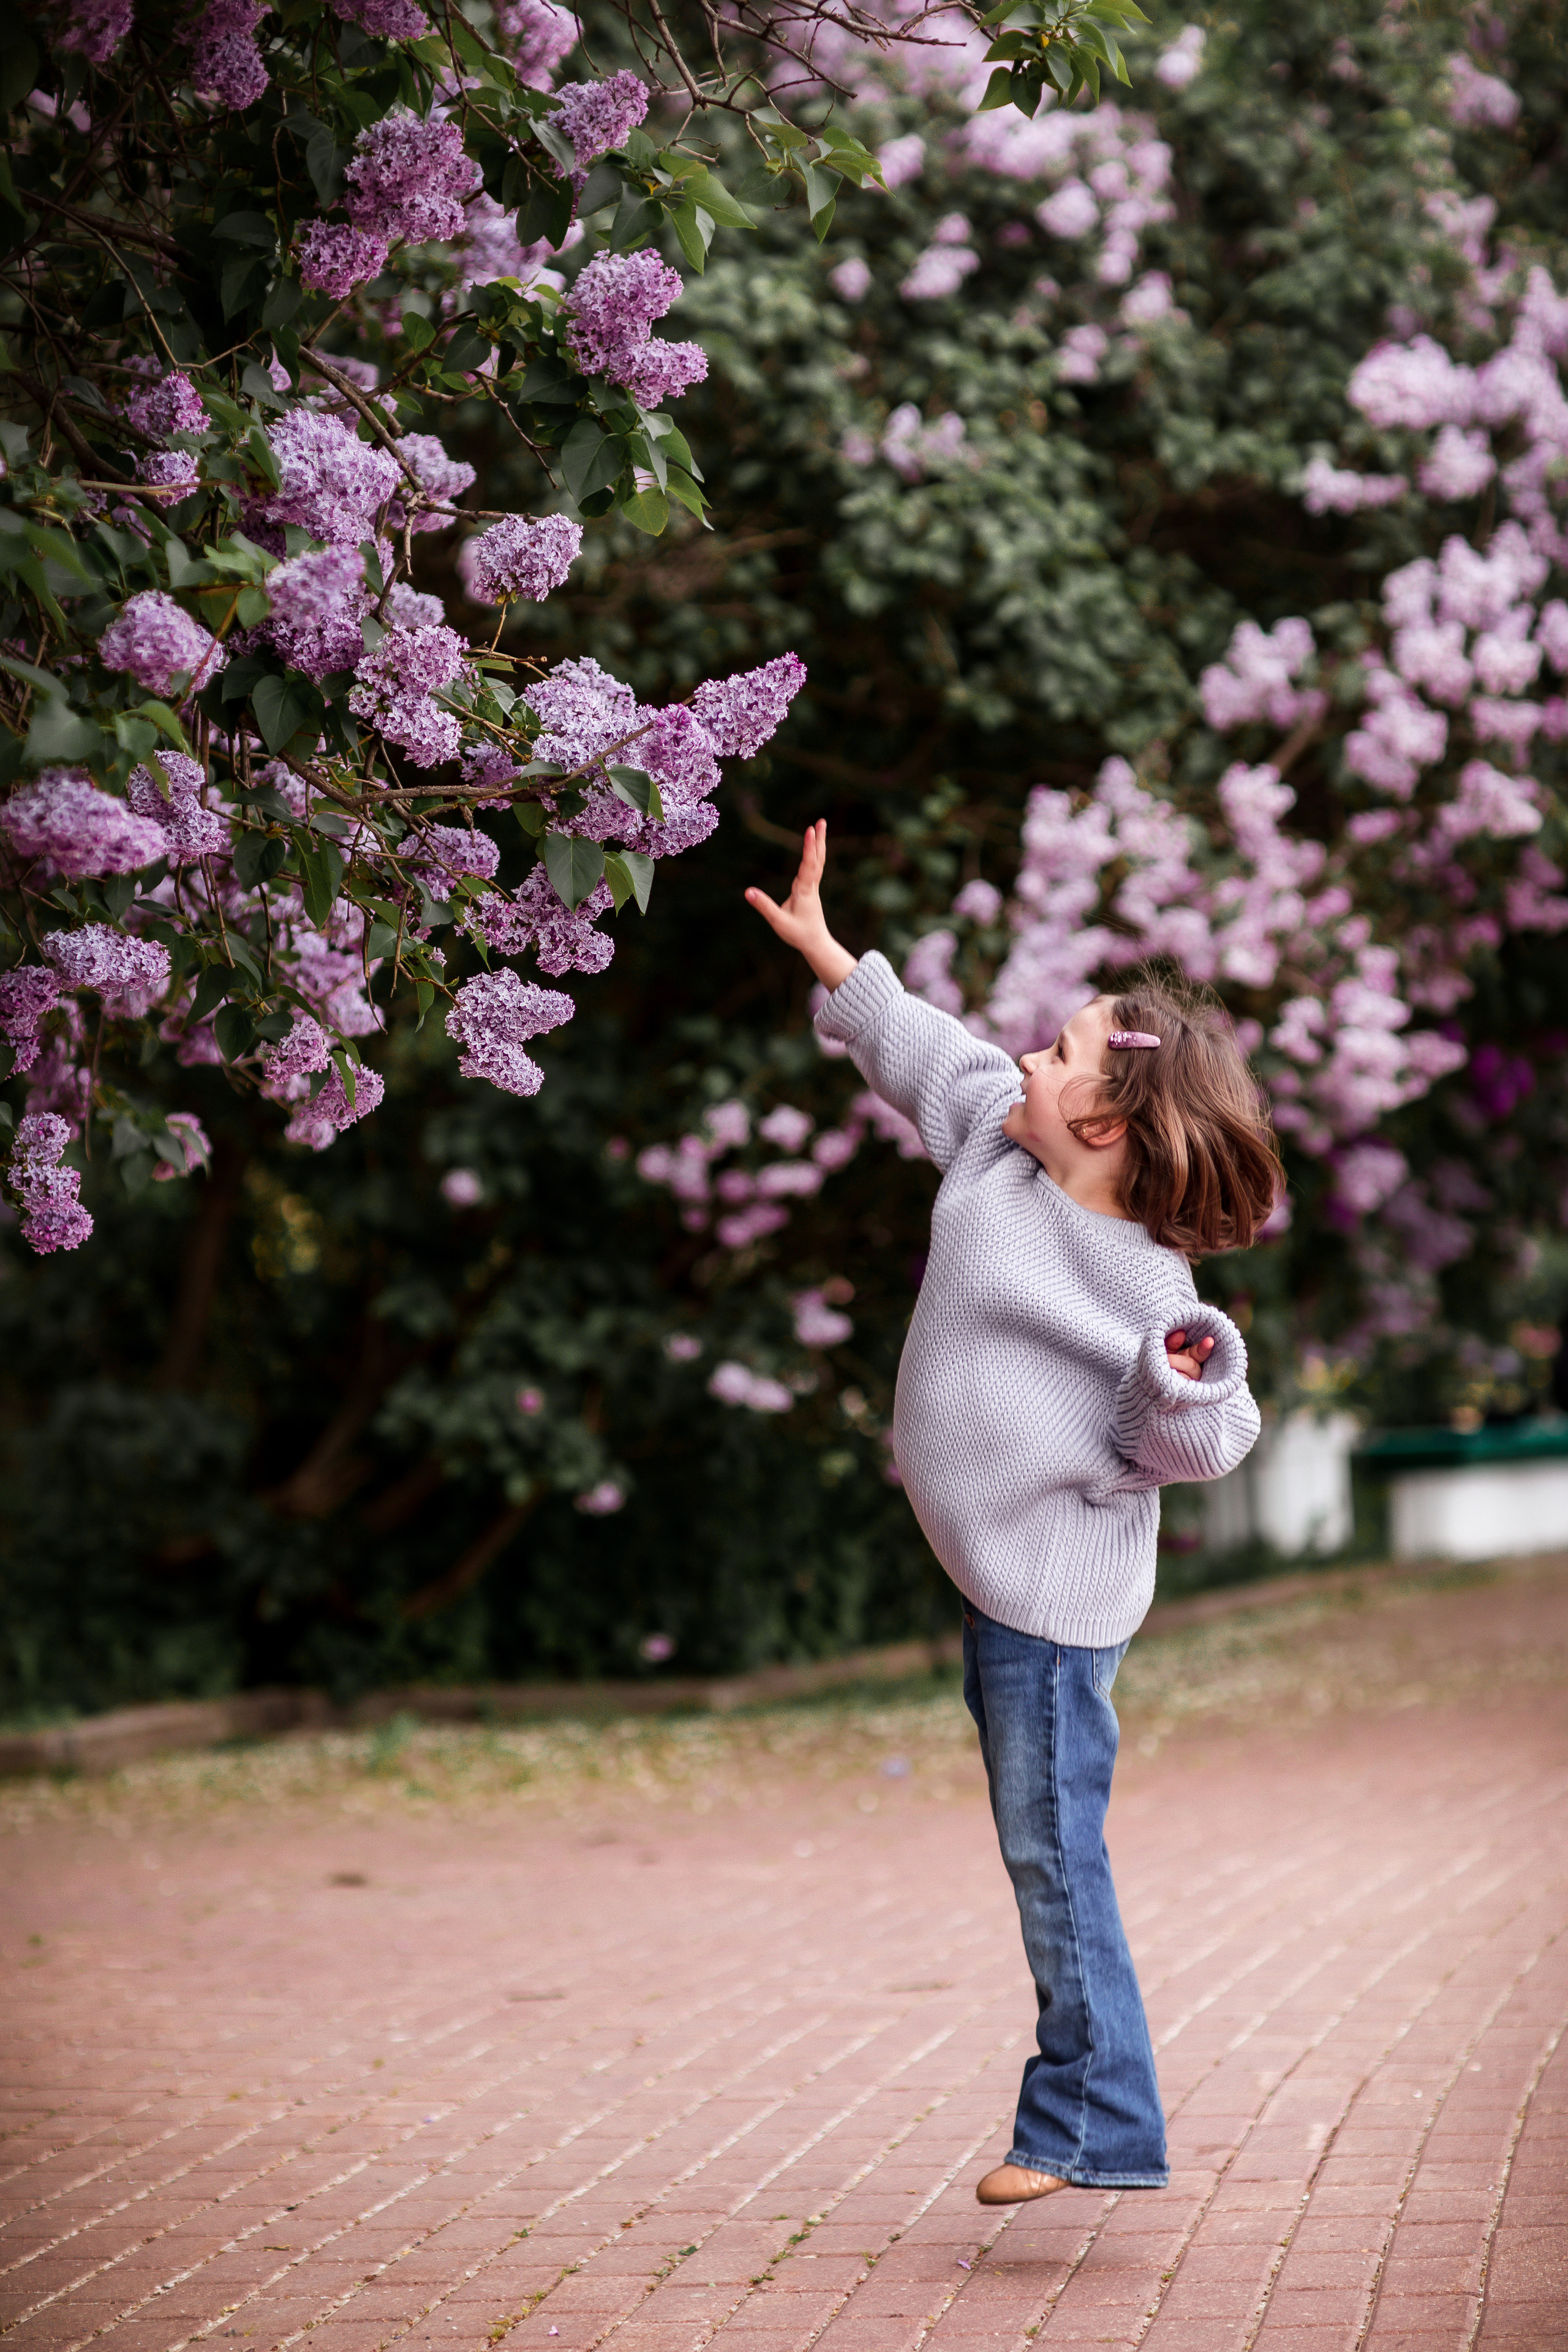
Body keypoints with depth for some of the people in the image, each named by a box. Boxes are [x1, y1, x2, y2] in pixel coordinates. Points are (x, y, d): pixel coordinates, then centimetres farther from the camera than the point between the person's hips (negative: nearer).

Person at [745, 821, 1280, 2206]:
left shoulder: (1147, 1285, -21)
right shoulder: (997, 1143, 1)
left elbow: (1203, 1443, -16)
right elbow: (926, 1053, 18)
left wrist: (1192, 1381, -37)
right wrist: (823, 951, 22)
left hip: (1058, 1590, -9)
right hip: (999, 1573, 9)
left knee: (1054, 1854, -4)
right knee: (1043, 1853, 17)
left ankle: (1094, 2123, 7)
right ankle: (1086, 2110, 28)